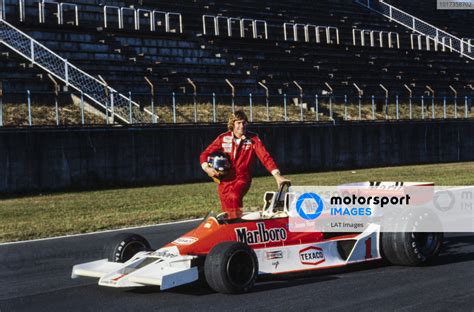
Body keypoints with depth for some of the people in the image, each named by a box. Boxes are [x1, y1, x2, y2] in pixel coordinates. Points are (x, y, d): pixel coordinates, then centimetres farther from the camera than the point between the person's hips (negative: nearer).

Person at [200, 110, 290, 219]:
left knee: (234, 197, -34)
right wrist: (206, 168, -14)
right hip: (225, 180, 3)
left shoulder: (252, 139, -5)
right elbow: (205, 154, 6)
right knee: (227, 215, 5)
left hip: (243, 178, -3)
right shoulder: (223, 138, 0)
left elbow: (265, 157, -12)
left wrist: (277, 175, -24)